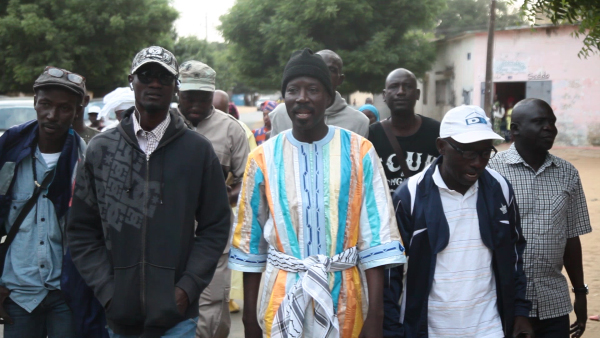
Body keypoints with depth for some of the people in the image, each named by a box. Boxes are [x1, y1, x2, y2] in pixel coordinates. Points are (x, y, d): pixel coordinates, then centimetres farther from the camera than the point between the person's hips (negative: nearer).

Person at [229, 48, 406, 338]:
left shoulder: (359, 152, -4)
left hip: (343, 299, 0)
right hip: (282, 300, 1)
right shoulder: (263, 159, -1)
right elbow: (250, 240, 5)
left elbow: (375, 237, -4)